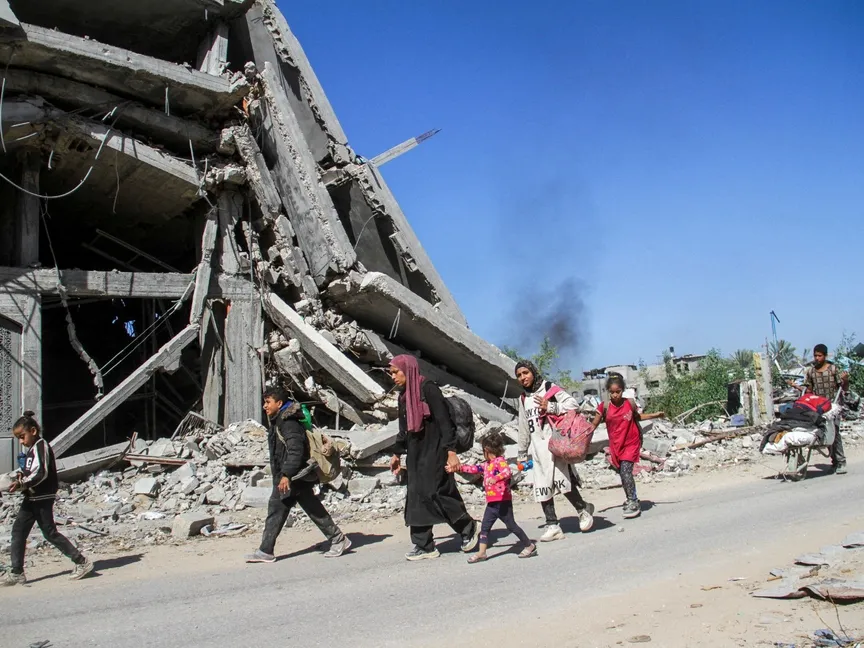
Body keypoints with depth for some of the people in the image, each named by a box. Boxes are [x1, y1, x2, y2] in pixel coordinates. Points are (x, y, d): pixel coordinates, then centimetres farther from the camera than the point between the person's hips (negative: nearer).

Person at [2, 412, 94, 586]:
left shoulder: (41, 446, -14)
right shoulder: (32, 449, 16)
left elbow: (41, 473, -24)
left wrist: (22, 483, -22)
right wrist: (22, 475, 5)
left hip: (43, 498, -10)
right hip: (32, 498, 10)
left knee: (50, 532, -4)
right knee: (18, 530, 6)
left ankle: (81, 562, 3)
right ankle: (16, 573, 10)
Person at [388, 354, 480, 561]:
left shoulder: (428, 389, -13)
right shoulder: (403, 395, 12)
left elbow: (444, 421, -18)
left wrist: (451, 452, -23)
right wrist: (397, 454, 26)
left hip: (434, 452, -8)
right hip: (416, 454, 8)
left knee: (433, 493, -9)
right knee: (416, 497, 5)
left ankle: (469, 527, 12)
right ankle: (423, 546, 10)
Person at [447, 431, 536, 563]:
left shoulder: (500, 461, -13)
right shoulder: (487, 464, 15)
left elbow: (507, 472, -30)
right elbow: (474, 469, 22)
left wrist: (495, 478, -47)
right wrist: (457, 468, 21)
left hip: (503, 502, -9)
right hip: (492, 502, 9)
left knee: (511, 525, 1)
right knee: (485, 527, 5)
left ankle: (529, 546, 15)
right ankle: (481, 553, 8)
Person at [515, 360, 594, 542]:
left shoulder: (551, 389, -1)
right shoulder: (523, 399, 18)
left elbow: (573, 404, -10)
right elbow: (524, 428, 23)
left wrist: (550, 407, -18)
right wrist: (522, 454, 24)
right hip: (538, 448, 6)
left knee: (562, 481, -16)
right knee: (542, 487, 1)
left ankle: (583, 509, 8)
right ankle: (552, 526, 5)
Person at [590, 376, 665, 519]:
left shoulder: (630, 403, -7)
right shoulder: (605, 406, -9)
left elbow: (637, 416, 14)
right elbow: (594, 424, -4)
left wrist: (655, 415, 7)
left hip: (631, 443, -3)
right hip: (616, 445, 3)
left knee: (626, 470, -18)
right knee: (622, 474, 12)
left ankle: (632, 502, -12)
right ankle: (632, 501, 28)